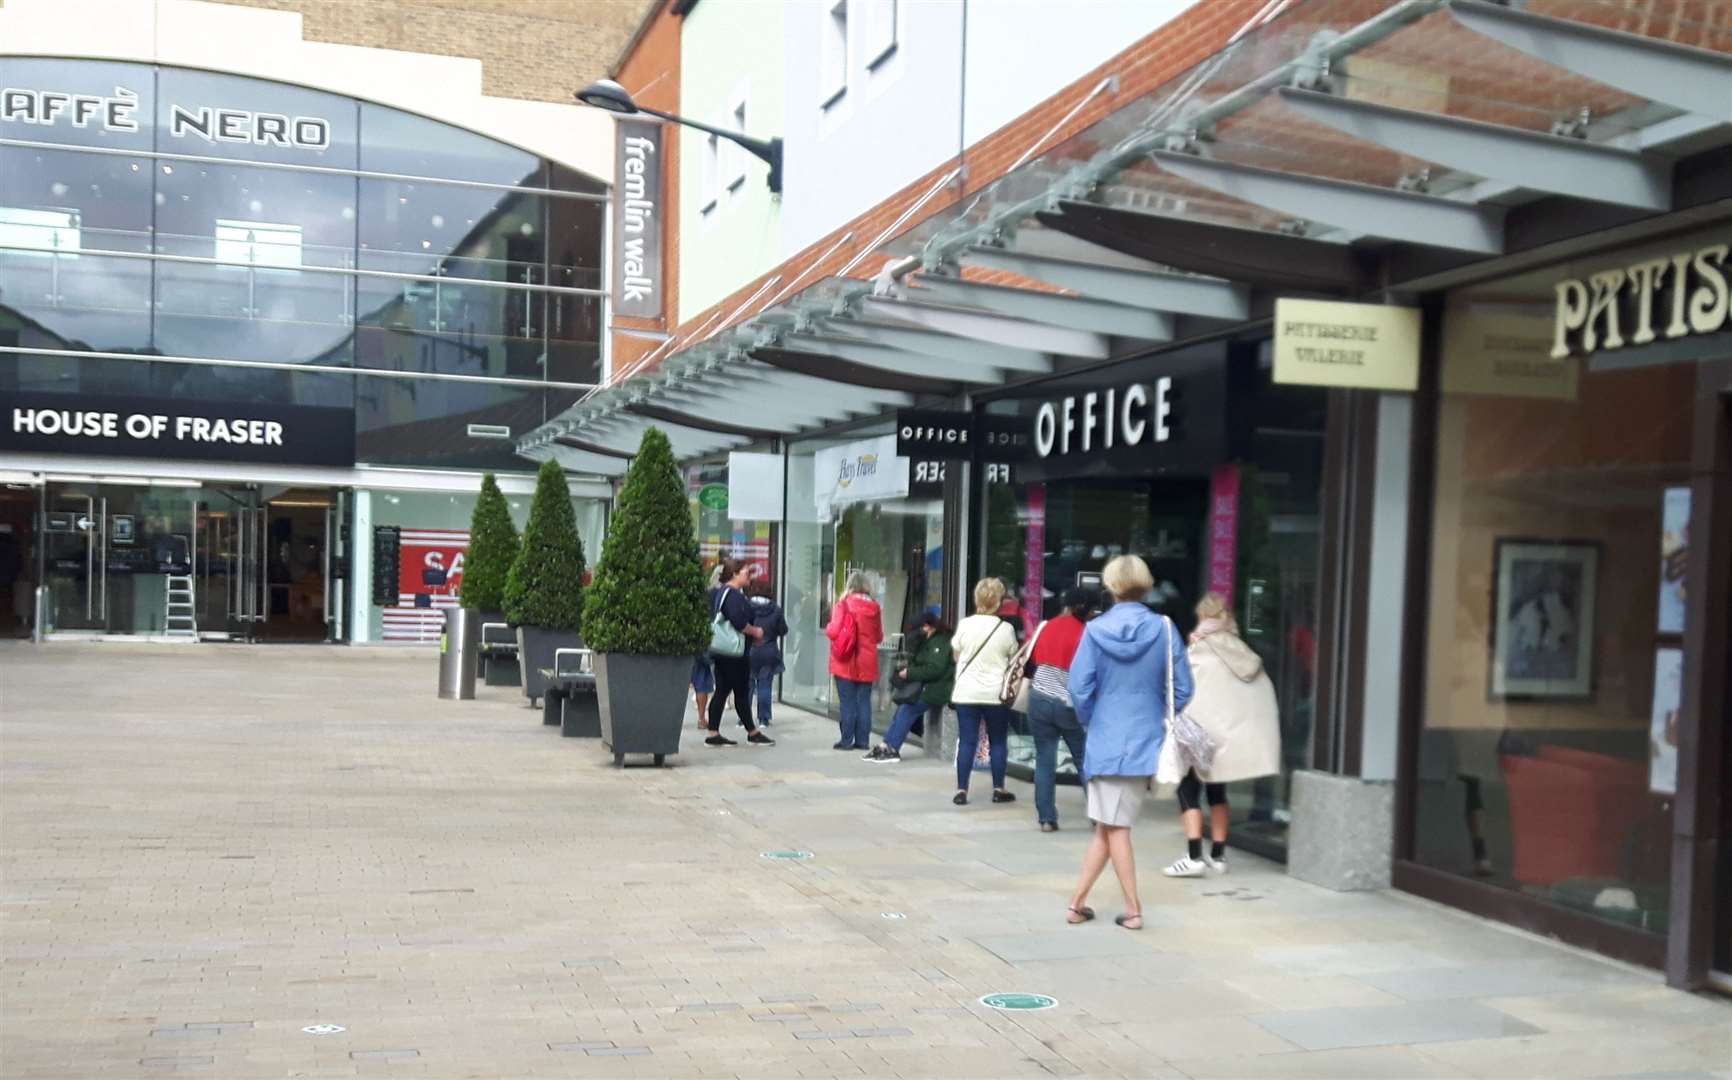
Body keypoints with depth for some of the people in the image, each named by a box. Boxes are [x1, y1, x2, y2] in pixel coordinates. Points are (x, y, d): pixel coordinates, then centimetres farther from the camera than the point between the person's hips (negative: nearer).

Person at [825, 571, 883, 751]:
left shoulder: (844, 604, -10)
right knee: (864, 701, 8)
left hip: (846, 662, -3)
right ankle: (863, 740, 10)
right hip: (867, 663, 3)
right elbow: (879, 636, 9)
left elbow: (834, 632, -13)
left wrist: (827, 629, 8)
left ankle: (847, 740, 3)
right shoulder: (874, 607, 1)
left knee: (848, 702, 2)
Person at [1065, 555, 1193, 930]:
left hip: (1106, 741, -1)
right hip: (1146, 741, 1)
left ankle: (1132, 910, 12)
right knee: (1110, 826, 9)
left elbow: (1080, 689, -8)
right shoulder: (1164, 629, -5)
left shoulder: (1095, 631, -7)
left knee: (1112, 828, 9)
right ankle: (1077, 902, 12)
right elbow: (1182, 689, -3)